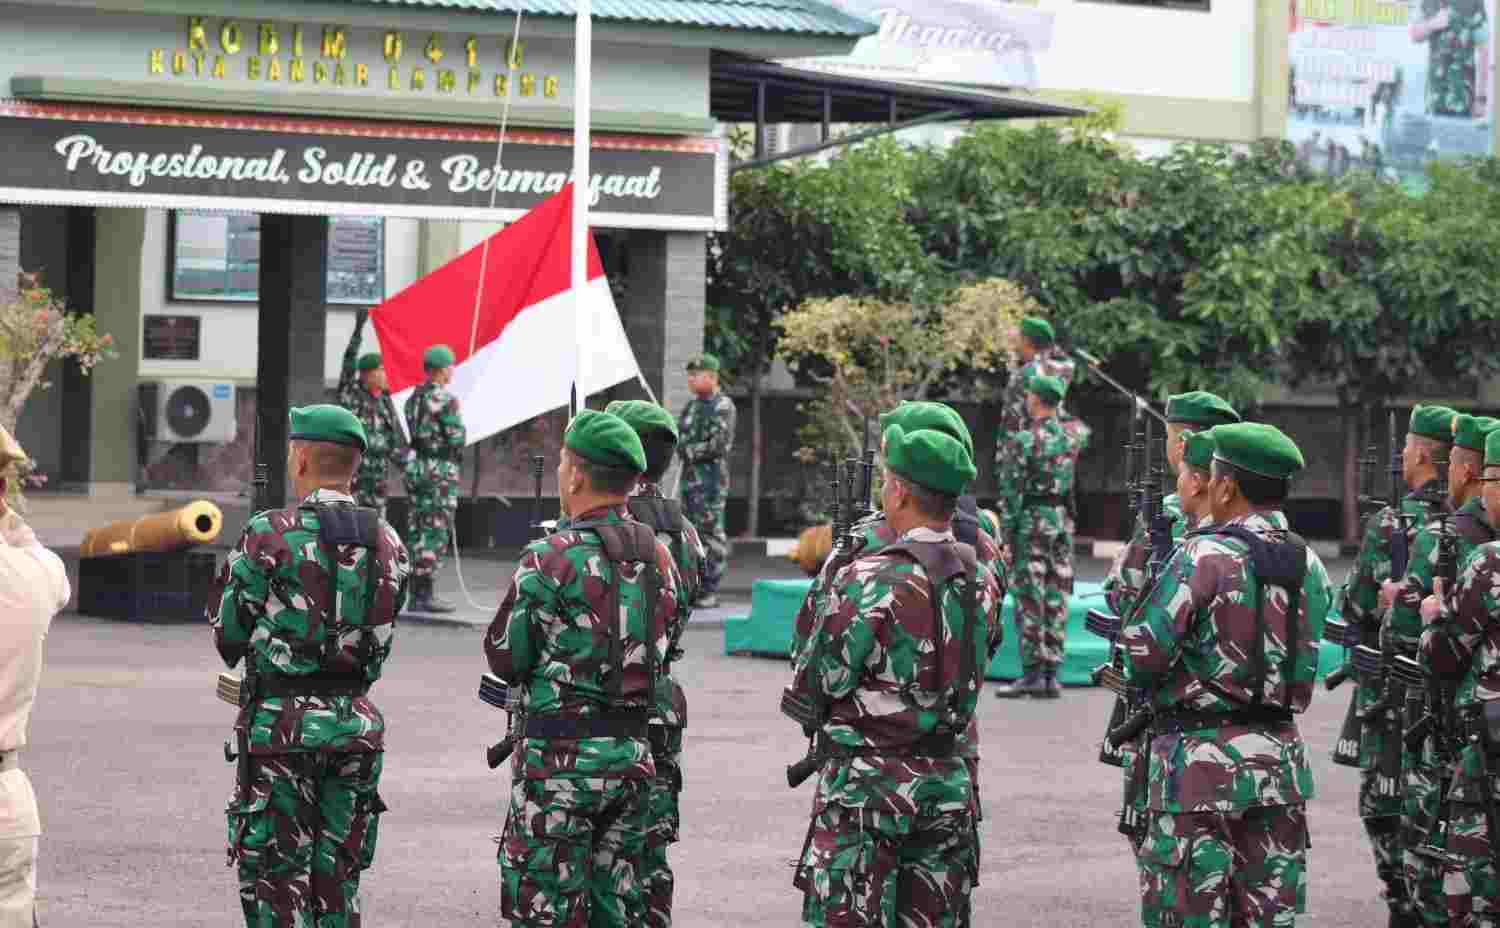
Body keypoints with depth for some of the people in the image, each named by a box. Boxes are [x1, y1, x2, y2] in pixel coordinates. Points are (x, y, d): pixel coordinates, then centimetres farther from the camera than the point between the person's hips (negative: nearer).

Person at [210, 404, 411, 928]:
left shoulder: (269, 535, -11)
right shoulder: (388, 543, 5)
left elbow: (229, 637, -3)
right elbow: (378, 639, 12)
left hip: (281, 726, -5)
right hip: (356, 725, 5)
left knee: (276, 885, 2)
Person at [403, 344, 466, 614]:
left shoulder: (413, 397, 10)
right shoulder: (446, 399, -15)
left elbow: (410, 434, 10)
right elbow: (457, 439, -14)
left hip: (415, 466, 8)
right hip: (441, 469, -8)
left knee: (417, 530, 11)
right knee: (436, 532, -5)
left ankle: (415, 593, 13)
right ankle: (426, 594, -7)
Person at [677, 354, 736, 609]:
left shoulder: (723, 406, -8)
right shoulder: (692, 405, 17)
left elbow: (719, 444, -16)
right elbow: (679, 437, 18)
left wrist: (690, 451, -8)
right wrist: (685, 450, -4)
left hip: (712, 476, -8)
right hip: (689, 475, 8)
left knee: (712, 533, -7)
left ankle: (711, 591, -6)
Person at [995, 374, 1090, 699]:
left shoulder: (1023, 440, -11)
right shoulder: (1070, 438, 6)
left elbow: (1011, 490, -13)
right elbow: (1083, 430, 33)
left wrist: (1008, 533, -8)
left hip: (1032, 521, -6)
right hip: (1063, 520, 6)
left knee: (1029, 599, -4)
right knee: (1056, 599, 6)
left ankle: (1032, 673, -8)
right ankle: (1051, 675, 5)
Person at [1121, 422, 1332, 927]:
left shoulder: (1206, 556, -13)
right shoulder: (1309, 565, 7)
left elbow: (1143, 651, -16)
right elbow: (1301, 659, 14)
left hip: (1201, 759, -6)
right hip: (1281, 760, 6)